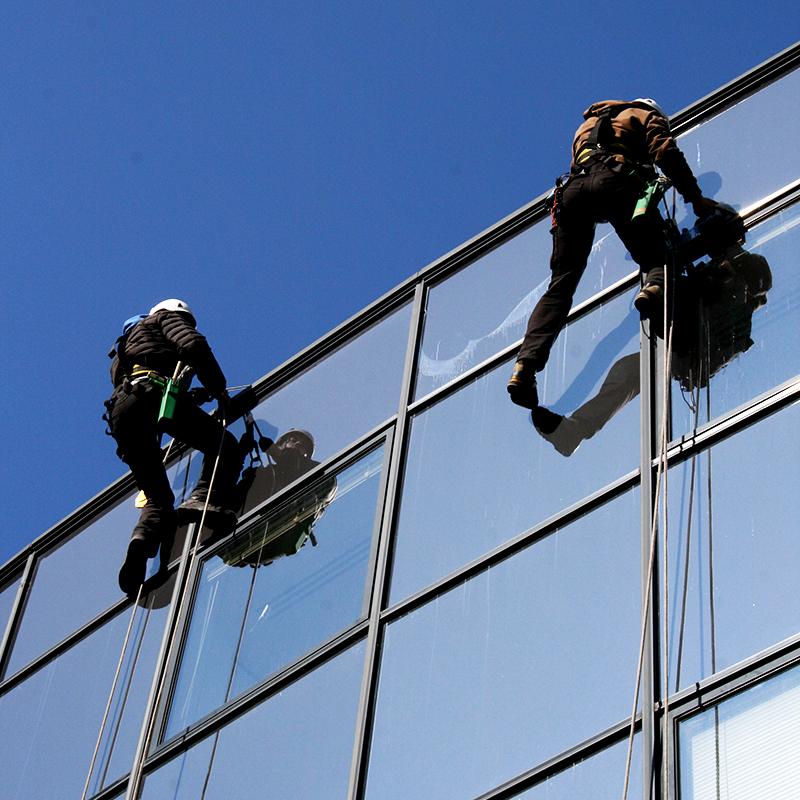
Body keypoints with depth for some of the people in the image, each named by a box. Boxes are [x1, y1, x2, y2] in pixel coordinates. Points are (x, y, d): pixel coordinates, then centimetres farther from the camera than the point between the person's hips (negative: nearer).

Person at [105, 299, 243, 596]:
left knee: (158, 498, 6)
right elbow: (193, 346, 4)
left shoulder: (123, 349, 45)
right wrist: (219, 390, 10)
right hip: (152, 393, -6)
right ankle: (204, 499, -30)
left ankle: (143, 538, -26)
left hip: (121, 409, 6)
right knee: (225, 446, -3)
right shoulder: (166, 317, 25)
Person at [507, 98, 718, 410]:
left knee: (561, 283, -1)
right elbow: (666, 153, 10)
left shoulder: (587, 125, 45)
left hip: (573, 186, 4)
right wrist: (695, 197, 8)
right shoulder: (645, 115, 27)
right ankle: (655, 288, -40)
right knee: (658, 258, -2)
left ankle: (526, 363, -18)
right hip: (615, 181, -4)